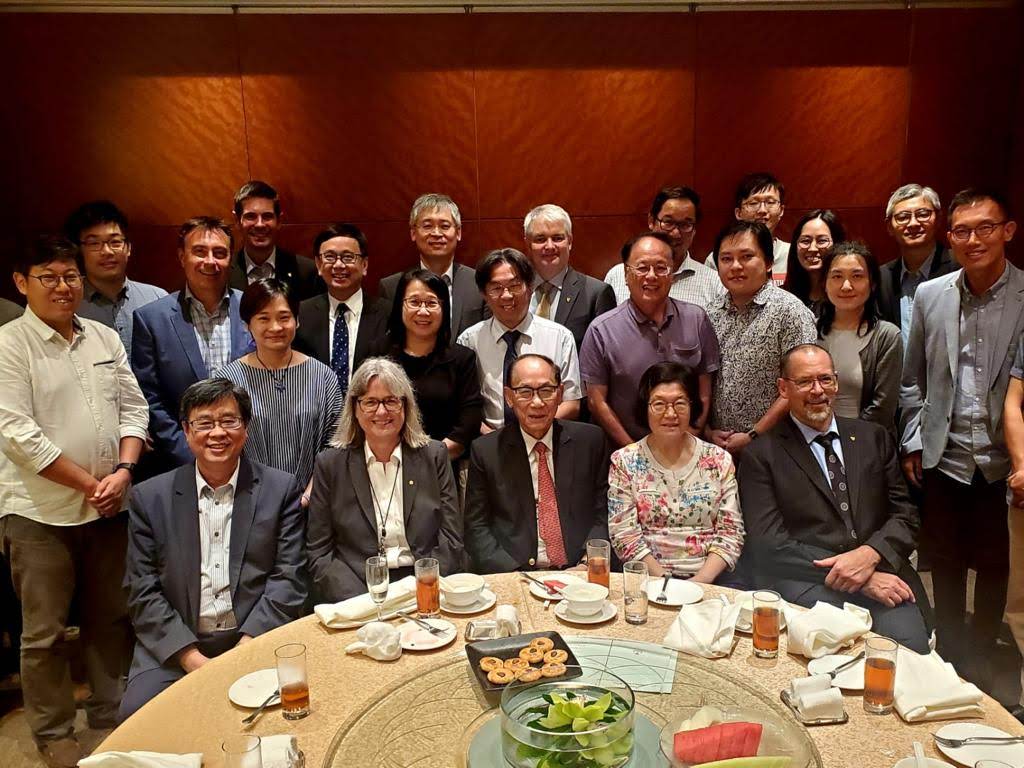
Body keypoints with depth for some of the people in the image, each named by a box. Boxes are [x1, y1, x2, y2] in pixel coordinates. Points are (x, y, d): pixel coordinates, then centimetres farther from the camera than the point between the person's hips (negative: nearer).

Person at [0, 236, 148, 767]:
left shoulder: (105, 338, 8)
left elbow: (133, 408, 7)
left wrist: (122, 471, -8)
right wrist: (89, 483, -13)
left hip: (108, 506, 5)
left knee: (110, 619, 15)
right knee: (44, 633, 8)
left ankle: (110, 714, 33)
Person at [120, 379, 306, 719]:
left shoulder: (281, 489, 3)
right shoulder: (150, 497, 6)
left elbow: (288, 579, -1)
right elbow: (143, 593, 1)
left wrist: (247, 646, -14)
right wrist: (193, 659, -10)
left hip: (255, 641, -1)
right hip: (174, 649, 2)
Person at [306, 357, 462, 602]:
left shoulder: (434, 456, 6)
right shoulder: (330, 464, 5)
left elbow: (451, 540, 5)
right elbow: (319, 553, 4)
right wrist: (363, 602, -12)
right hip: (357, 591, 0)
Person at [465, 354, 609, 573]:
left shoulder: (590, 440, 6)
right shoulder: (485, 451, 3)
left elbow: (604, 513, 8)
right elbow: (476, 527, 3)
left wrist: (589, 561, -8)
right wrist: (511, 573, -11)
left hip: (579, 574, 2)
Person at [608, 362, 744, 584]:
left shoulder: (719, 460, 8)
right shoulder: (624, 462, 3)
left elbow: (730, 533, 5)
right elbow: (624, 535, -1)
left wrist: (700, 581, -9)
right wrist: (665, 581, -12)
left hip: (710, 578, 2)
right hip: (648, 578, -1)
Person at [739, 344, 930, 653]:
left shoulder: (873, 438, 17)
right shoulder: (761, 456, 3)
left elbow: (906, 515, 13)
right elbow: (768, 544, -5)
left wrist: (869, 554, -10)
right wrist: (855, 575, -13)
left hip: (880, 573, 4)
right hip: (807, 583, -3)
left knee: (909, 645, -25)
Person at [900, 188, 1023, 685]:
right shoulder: (930, 295, 2)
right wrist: (912, 444, 6)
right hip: (944, 460, 2)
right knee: (945, 568, 14)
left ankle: (979, 662, 35)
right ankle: (950, 662, 33)